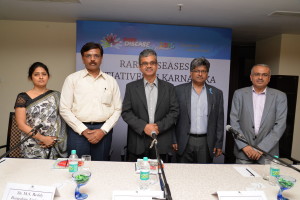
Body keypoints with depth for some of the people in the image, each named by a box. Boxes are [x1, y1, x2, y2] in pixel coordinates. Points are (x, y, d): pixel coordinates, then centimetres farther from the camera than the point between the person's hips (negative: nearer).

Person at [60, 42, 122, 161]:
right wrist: (83, 130, -8)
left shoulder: (111, 81, 8)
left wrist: (103, 130, -6)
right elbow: (64, 109, -1)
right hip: (78, 130, -1)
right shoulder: (72, 79, 3)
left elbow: (117, 109, 5)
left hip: (103, 130, 2)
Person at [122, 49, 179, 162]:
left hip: (161, 143, 1)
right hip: (138, 143, 0)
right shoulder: (131, 87, 6)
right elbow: (126, 112, 0)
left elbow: (174, 111, 3)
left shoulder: (169, 88, 8)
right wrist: (143, 126, -12)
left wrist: (159, 126, -11)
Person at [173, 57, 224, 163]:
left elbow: (219, 121, 7)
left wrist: (219, 144, 4)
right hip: (184, 142, -1)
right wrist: (173, 140, -2)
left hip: (206, 143, 1)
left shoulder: (216, 93, 6)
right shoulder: (179, 90, 1)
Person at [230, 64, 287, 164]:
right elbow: (234, 122, -1)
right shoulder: (239, 94, 3)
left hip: (268, 153, 0)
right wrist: (244, 146, -9)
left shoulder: (280, 96, 2)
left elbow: (280, 125, -4)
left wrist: (262, 148, -11)